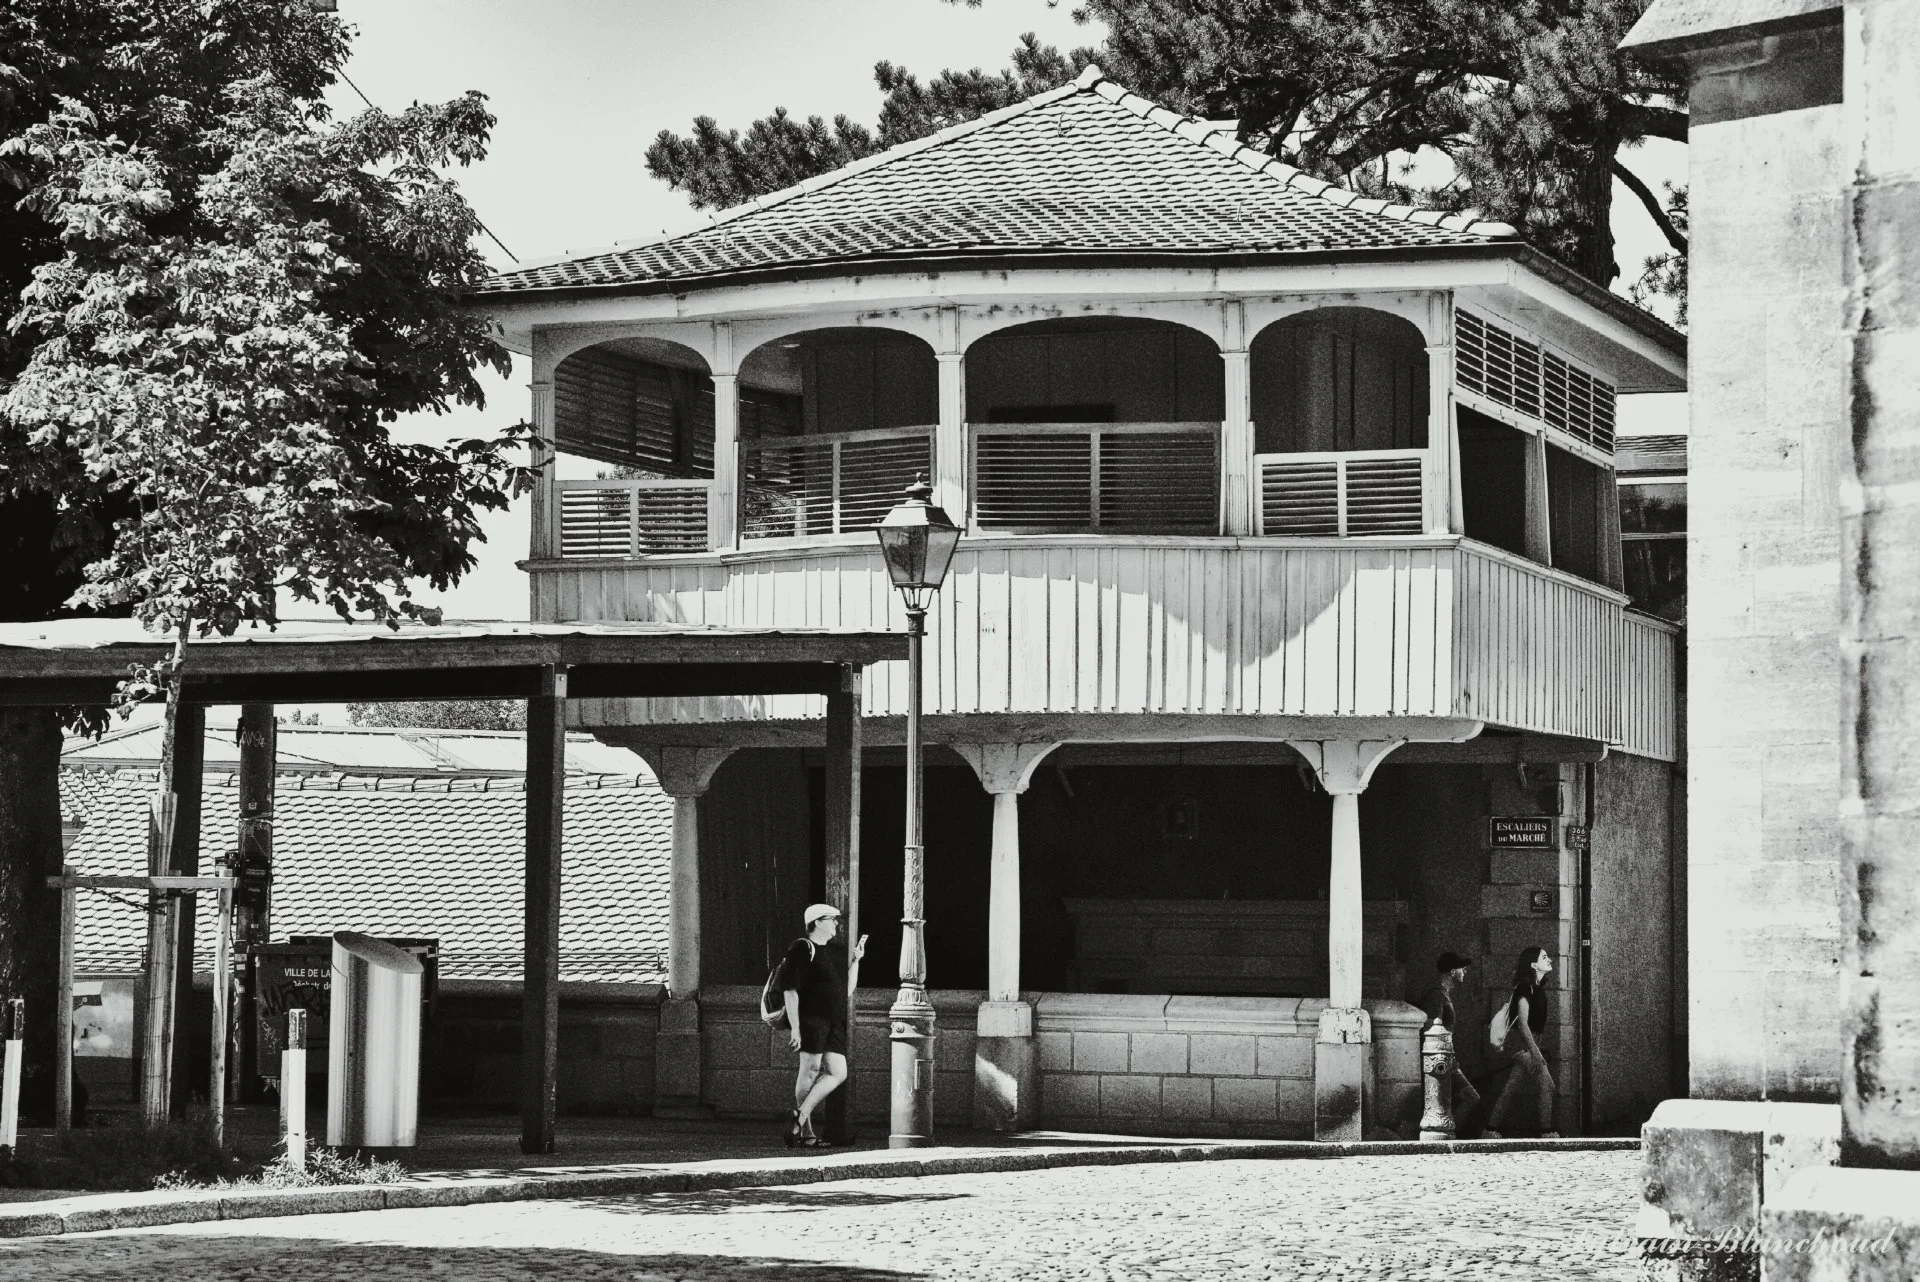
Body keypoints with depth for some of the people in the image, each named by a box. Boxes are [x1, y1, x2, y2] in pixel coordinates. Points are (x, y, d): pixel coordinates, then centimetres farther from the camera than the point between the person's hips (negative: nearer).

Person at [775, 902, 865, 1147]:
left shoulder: (836, 951, 20)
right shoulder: (803, 949, -5)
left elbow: (847, 989, 22)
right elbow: (790, 990, -10)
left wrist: (856, 959, 14)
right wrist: (794, 1027, -16)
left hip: (834, 1022, 8)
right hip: (811, 1018, -8)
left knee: (838, 1073, -1)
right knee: (811, 1070, -7)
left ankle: (801, 1115, 5)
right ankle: (806, 1131, -1)